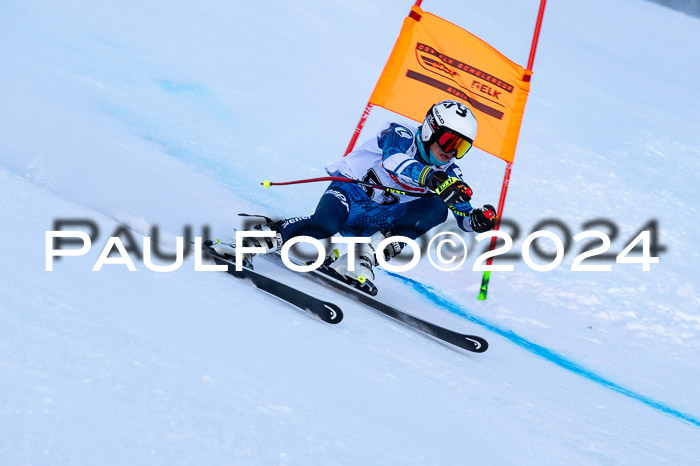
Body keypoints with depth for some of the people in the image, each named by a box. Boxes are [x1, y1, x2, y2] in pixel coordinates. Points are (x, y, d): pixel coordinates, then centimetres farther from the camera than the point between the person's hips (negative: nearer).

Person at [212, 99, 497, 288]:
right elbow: (395, 162, -30)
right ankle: (251, 243, -29)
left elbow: (463, 217, 9)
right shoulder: (401, 135, -7)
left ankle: (363, 258, -27)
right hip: (350, 192, -5)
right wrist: (433, 179, -47)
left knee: (437, 208, -20)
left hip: (375, 222, 5)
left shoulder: (448, 174, 8)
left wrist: (478, 220, -16)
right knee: (326, 224, -40)